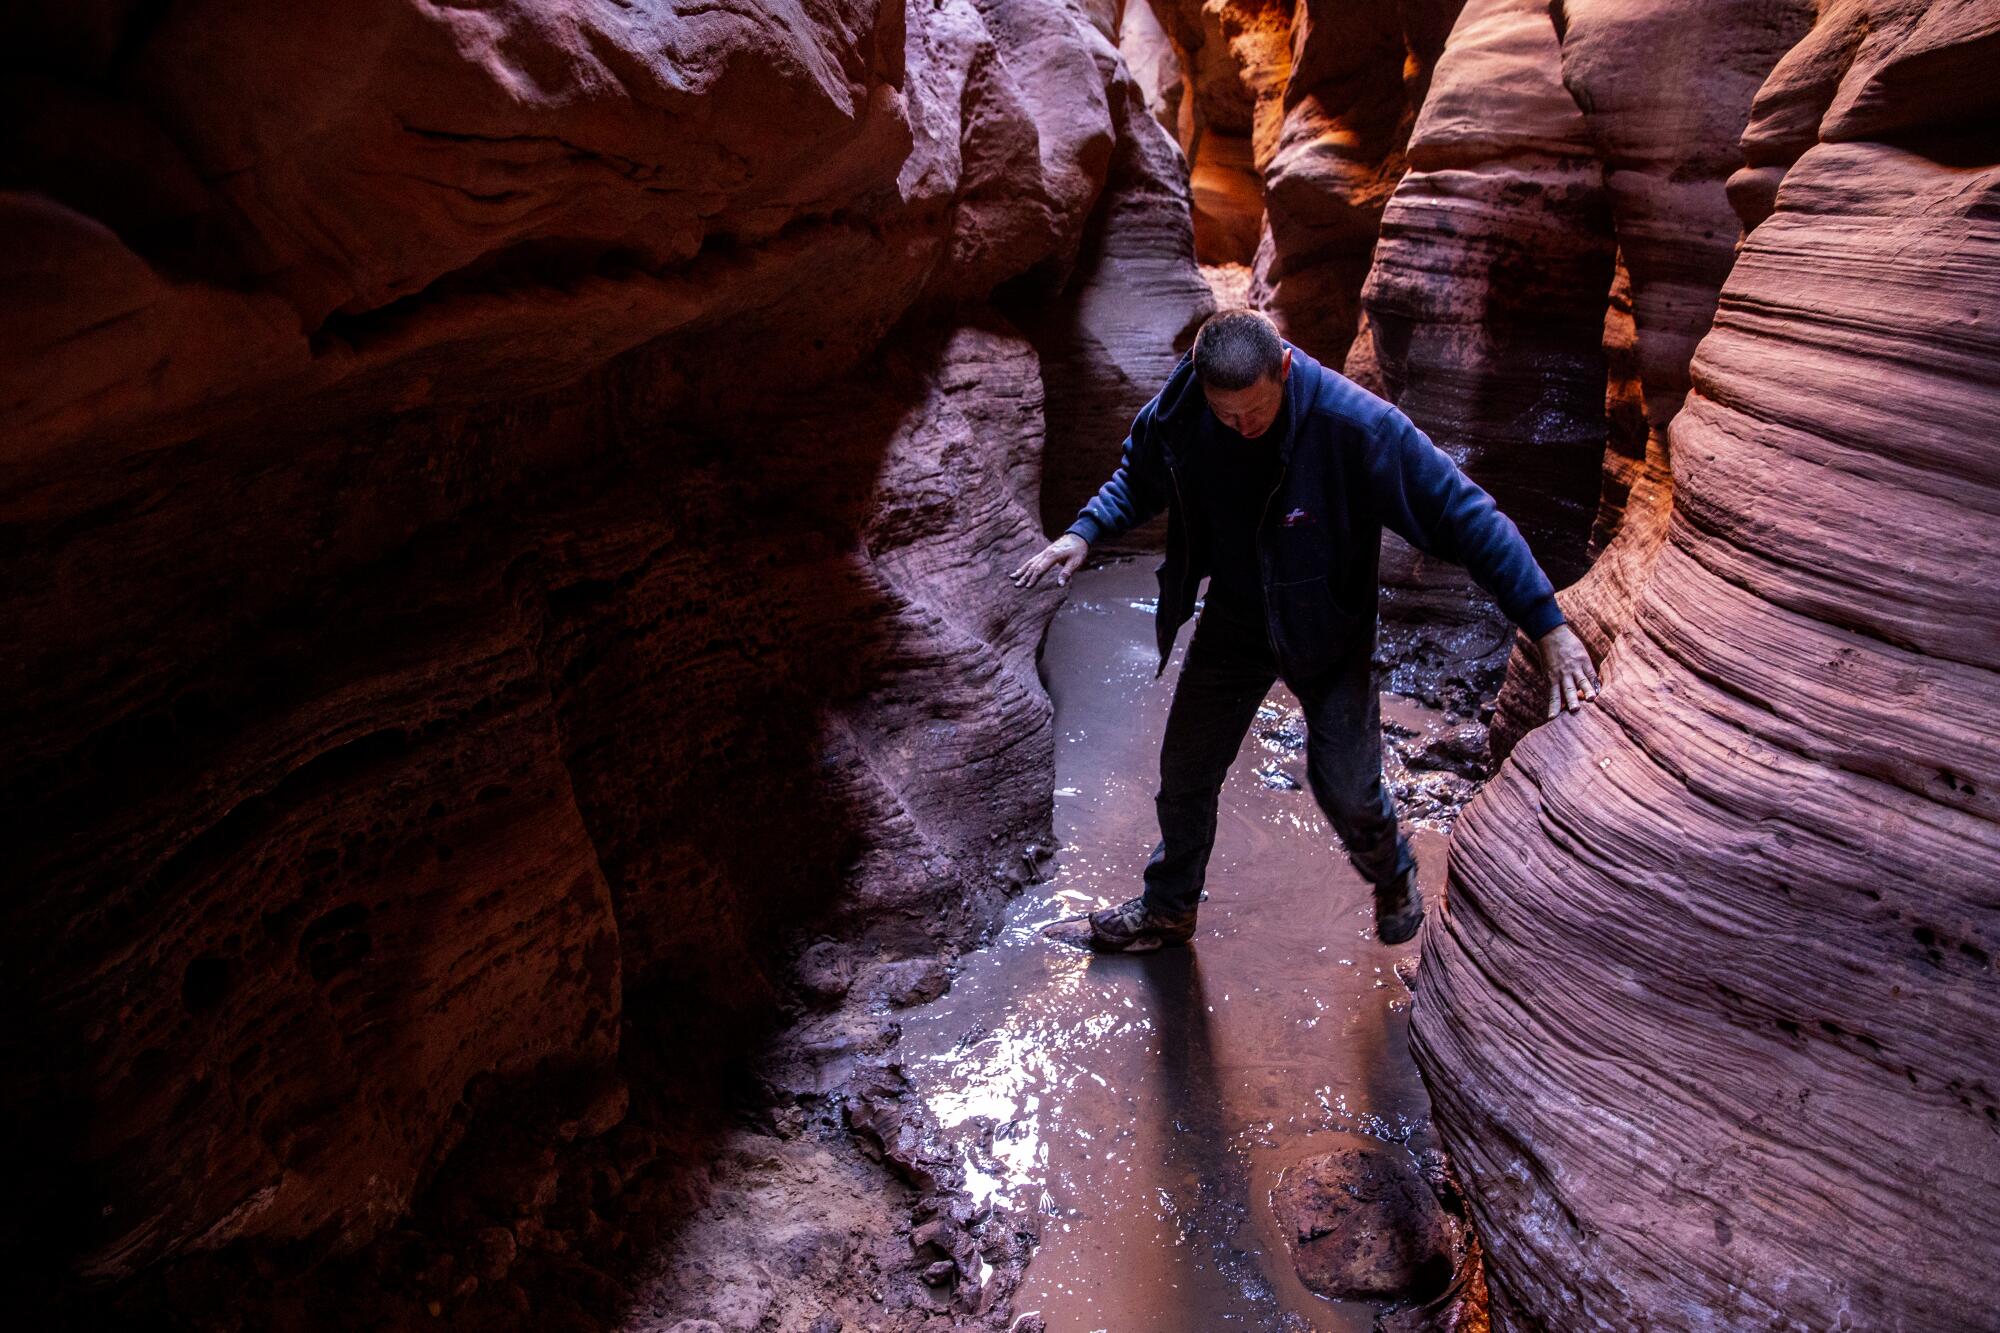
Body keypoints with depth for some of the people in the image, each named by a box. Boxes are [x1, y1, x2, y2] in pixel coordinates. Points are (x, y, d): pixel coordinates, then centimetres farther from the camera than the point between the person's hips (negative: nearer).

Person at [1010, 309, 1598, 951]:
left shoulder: (1354, 423, -31)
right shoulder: (1175, 415, -19)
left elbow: (1463, 513, -25)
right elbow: (1137, 482, 6)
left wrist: (1548, 625, -28)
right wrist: (1083, 532, -12)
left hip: (1328, 633, -3)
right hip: (1233, 625, 4)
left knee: (1347, 789, -3)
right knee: (1184, 775, 11)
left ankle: (1394, 881, 35)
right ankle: (1168, 910, 38)